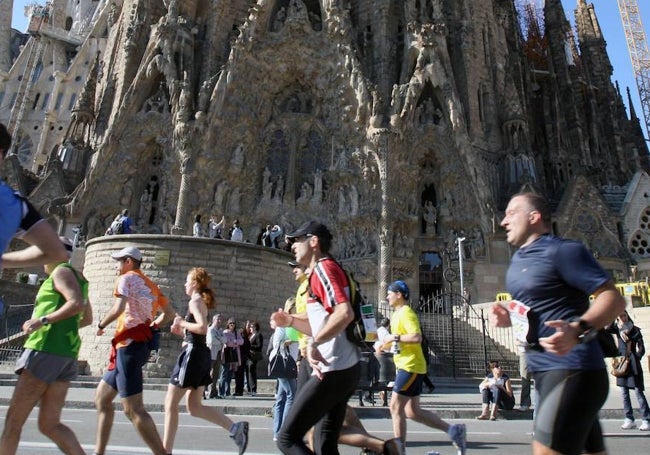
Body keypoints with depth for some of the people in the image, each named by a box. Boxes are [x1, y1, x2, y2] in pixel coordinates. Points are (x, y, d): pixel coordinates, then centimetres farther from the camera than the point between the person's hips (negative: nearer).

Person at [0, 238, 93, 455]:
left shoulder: (61, 271, -2)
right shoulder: (78, 278, 23)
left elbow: (77, 304, -20)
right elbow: (87, 319, 30)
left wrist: (44, 320, -21)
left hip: (46, 350, -9)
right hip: (67, 353, 9)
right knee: (50, 425, 5)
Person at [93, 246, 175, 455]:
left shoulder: (127, 278, -3)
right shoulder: (150, 285, 20)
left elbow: (118, 308, -18)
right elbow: (169, 313, 17)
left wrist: (101, 325, -2)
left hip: (129, 346, -9)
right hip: (139, 344, 9)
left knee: (133, 409, -11)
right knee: (101, 398, 19)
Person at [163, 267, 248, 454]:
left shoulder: (195, 301, -9)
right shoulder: (202, 302, 18)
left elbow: (203, 328, -24)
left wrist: (181, 322, -12)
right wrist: (181, 331, 13)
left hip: (193, 354, -9)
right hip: (200, 354, 9)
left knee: (171, 403, 1)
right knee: (195, 406, 10)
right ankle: (235, 427, 2)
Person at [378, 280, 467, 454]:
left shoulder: (406, 313, -13)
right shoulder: (397, 314, 17)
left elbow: (417, 338, -25)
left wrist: (395, 337, -19)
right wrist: (387, 342, 12)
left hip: (410, 367, -10)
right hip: (405, 367, 10)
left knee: (395, 407, -7)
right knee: (412, 411, 11)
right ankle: (453, 430, 18)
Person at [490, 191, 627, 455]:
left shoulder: (563, 250, -11)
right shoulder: (518, 260, 15)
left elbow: (613, 298, -16)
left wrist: (579, 330, -33)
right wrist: (509, 317, 6)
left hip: (572, 370, -9)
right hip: (545, 371, 9)